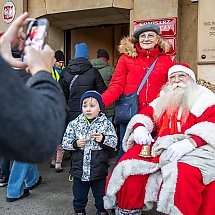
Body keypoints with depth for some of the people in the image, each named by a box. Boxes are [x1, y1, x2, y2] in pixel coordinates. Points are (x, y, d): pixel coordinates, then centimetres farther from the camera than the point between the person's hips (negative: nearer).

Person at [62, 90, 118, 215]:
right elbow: (65, 142, 0)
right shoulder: (74, 124, -1)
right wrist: (75, 143, -18)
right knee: (79, 196, 18)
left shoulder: (106, 123, -5)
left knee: (101, 195, 17)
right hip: (79, 170, 1)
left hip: (99, 170, -1)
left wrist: (103, 139, -24)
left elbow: (114, 142, -7)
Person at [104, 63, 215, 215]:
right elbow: (146, 114, 21)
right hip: (162, 146, 5)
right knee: (129, 166, -18)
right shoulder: (164, 99, 28)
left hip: (194, 149, -4)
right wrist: (139, 127, -4)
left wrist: (190, 142, -24)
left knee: (183, 176, -37)